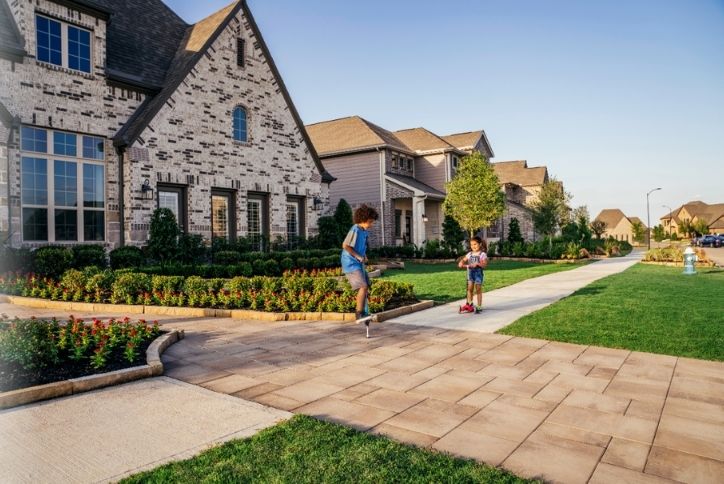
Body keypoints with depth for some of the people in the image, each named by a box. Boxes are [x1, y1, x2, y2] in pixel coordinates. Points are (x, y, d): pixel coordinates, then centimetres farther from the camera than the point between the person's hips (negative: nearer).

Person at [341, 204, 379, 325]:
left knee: (366, 287, 13)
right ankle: (359, 314, -13)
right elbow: (345, 245, -21)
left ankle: (363, 313, 25)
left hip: (359, 263, 10)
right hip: (351, 264, -9)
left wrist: (364, 255, 8)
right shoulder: (355, 230, -18)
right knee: (363, 286, -19)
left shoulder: (364, 231, 9)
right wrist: (358, 256, -16)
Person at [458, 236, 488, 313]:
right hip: (470, 273, 4)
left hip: (478, 273, -4)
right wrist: (461, 263, -15)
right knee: (470, 289, 5)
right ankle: (469, 303, 17)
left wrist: (477, 264, -31)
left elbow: (484, 264, -16)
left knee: (478, 290, 1)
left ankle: (479, 306, 9)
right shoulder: (469, 254, 8)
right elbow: (463, 260, 7)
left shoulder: (482, 254, -7)